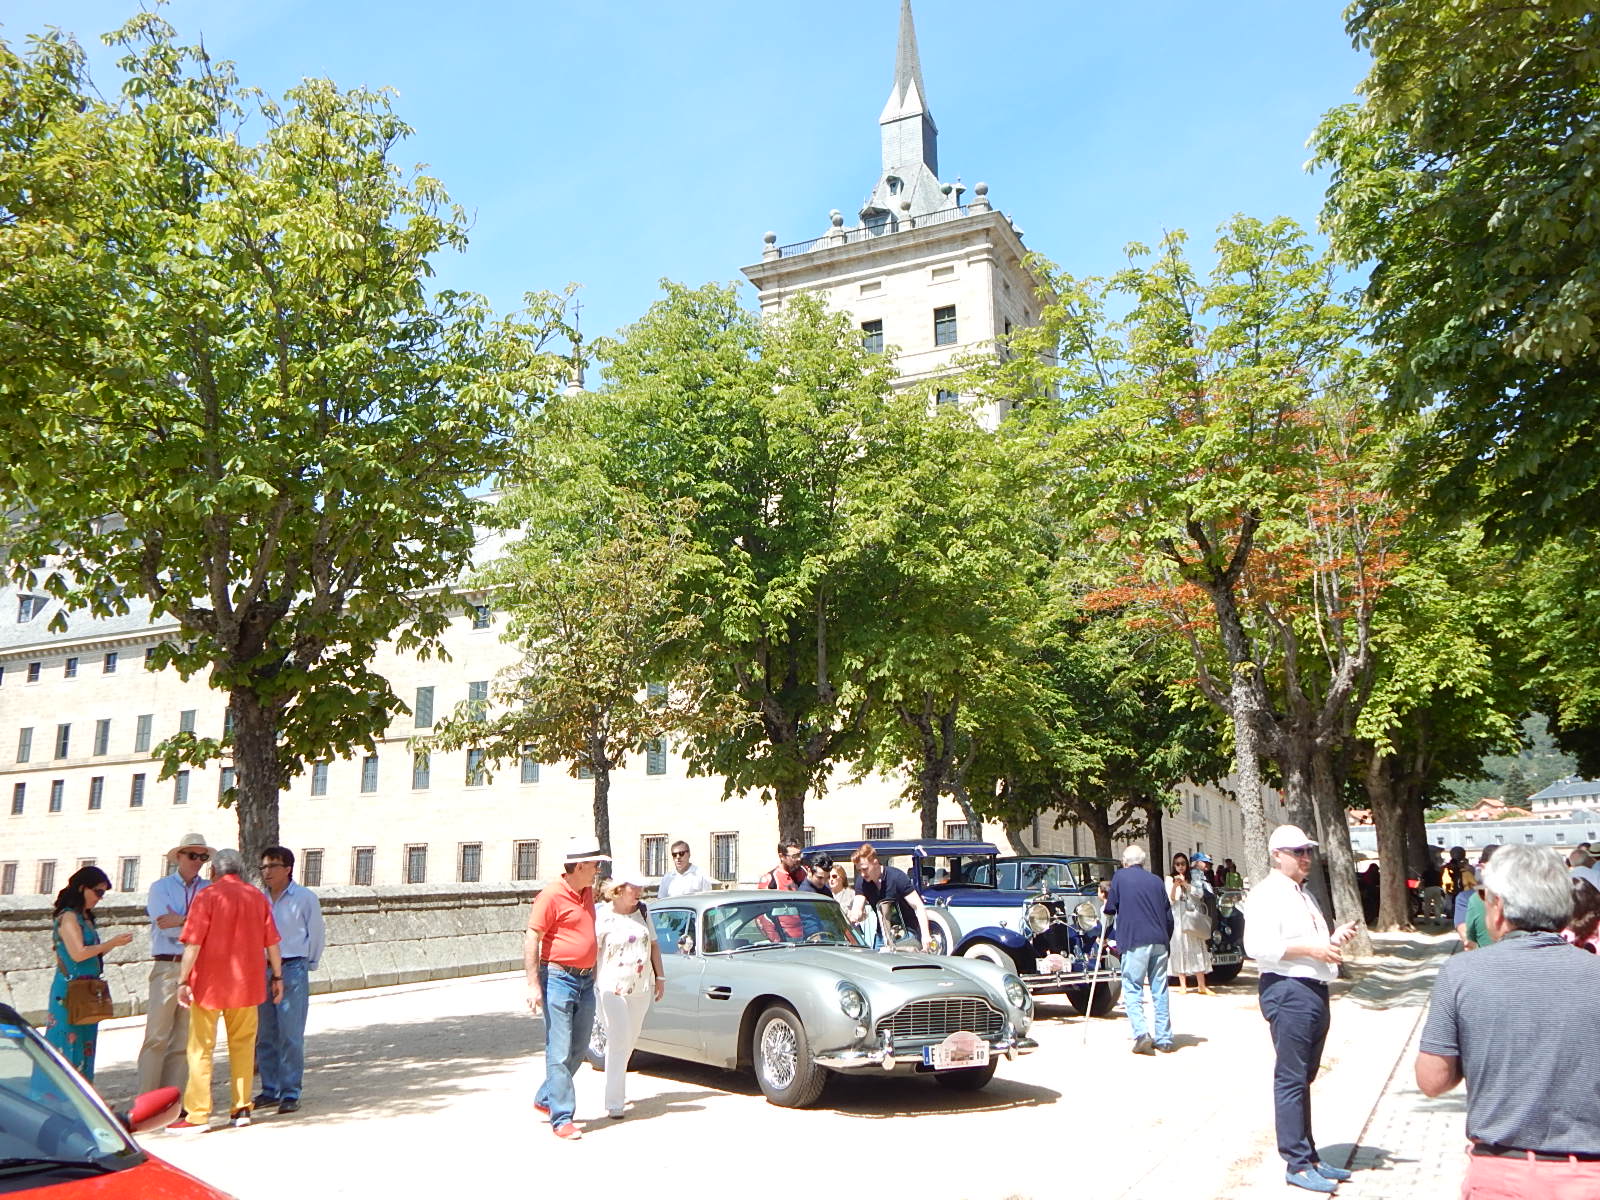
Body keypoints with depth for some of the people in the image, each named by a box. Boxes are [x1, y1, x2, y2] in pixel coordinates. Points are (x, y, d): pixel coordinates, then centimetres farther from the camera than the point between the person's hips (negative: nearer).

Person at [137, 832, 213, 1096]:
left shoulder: (210, 890, 13)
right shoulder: (160, 887, 8)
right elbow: (163, 922, -7)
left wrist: (179, 919, -9)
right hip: (167, 966, -2)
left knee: (184, 1039, 3)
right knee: (157, 1036, -5)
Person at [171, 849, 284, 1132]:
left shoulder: (207, 897, -7)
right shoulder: (258, 898, 6)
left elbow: (193, 944, -13)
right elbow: (272, 943, 9)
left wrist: (183, 981, -11)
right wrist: (277, 976, 17)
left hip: (210, 982, -4)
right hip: (246, 984, 4)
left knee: (201, 1047, 2)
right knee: (243, 1045, 12)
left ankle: (198, 1114, 1)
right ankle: (241, 1108, 14)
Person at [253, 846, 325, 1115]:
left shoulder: (305, 898, -3)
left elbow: (316, 934, 3)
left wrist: (309, 964, 8)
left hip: (292, 970, -5)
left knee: (290, 1036, -4)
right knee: (264, 1036, 9)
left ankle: (290, 1093, 2)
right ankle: (270, 1090, 19)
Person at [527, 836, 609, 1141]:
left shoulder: (587, 893, 12)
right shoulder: (552, 896, -13)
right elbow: (531, 940, -15)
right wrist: (533, 984, -21)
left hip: (586, 980, 8)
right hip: (558, 978, -8)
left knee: (579, 1049, 14)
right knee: (559, 1052, -5)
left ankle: (545, 1099, 30)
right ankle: (562, 1119, 1)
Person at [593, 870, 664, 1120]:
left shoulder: (642, 912, 10)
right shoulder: (603, 917, -9)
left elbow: (653, 945, 18)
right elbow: (591, 951, -10)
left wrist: (660, 977, 17)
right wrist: (589, 985, -14)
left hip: (641, 987, 6)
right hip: (612, 989, -6)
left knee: (629, 1042, 12)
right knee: (618, 1043, -10)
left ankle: (617, 1091, 28)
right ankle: (614, 1103, -5)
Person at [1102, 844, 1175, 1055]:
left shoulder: (1120, 877, 1)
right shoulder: (1156, 880, 14)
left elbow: (1110, 909, 6)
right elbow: (1169, 916, 17)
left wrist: (1107, 895, 27)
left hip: (1135, 942, -4)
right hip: (1159, 941, 5)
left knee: (1133, 990, -1)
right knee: (1160, 991, 10)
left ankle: (1142, 1034, -16)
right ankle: (1164, 1039, 12)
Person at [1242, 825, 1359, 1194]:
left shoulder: (1304, 895, 22)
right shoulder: (1267, 894, -9)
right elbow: (1259, 946, -21)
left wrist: (1335, 940, 10)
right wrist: (1311, 949, -19)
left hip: (1315, 991, 9)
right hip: (1288, 991, -9)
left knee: (1304, 1079, 15)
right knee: (1291, 1079, -4)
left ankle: (1309, 1157, 23)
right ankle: (1298, 1164, 1)